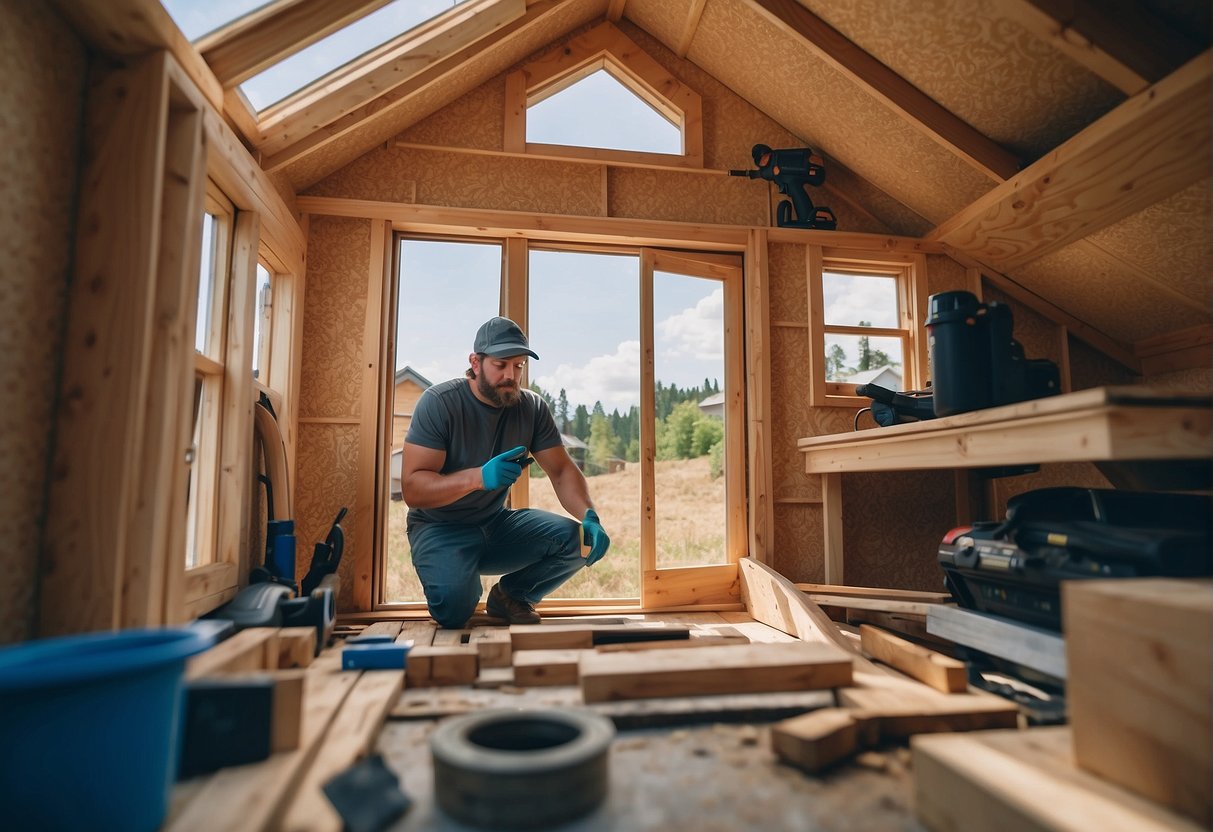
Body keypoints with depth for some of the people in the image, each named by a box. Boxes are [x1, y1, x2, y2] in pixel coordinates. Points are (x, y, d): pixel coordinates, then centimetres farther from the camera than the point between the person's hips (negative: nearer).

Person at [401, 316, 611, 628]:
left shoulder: (531, 408, -4)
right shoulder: (438, 403, -17)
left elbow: (562, 471, -6)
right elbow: (412, 488, -22)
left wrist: (589, 517, -26)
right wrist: (478, 477, -39)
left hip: (496, 523, 4)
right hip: (440, 528, -4)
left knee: (574, 539, -19)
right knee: (453, 608, -32)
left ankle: (510, 596, 8)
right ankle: (466, 589, 7)